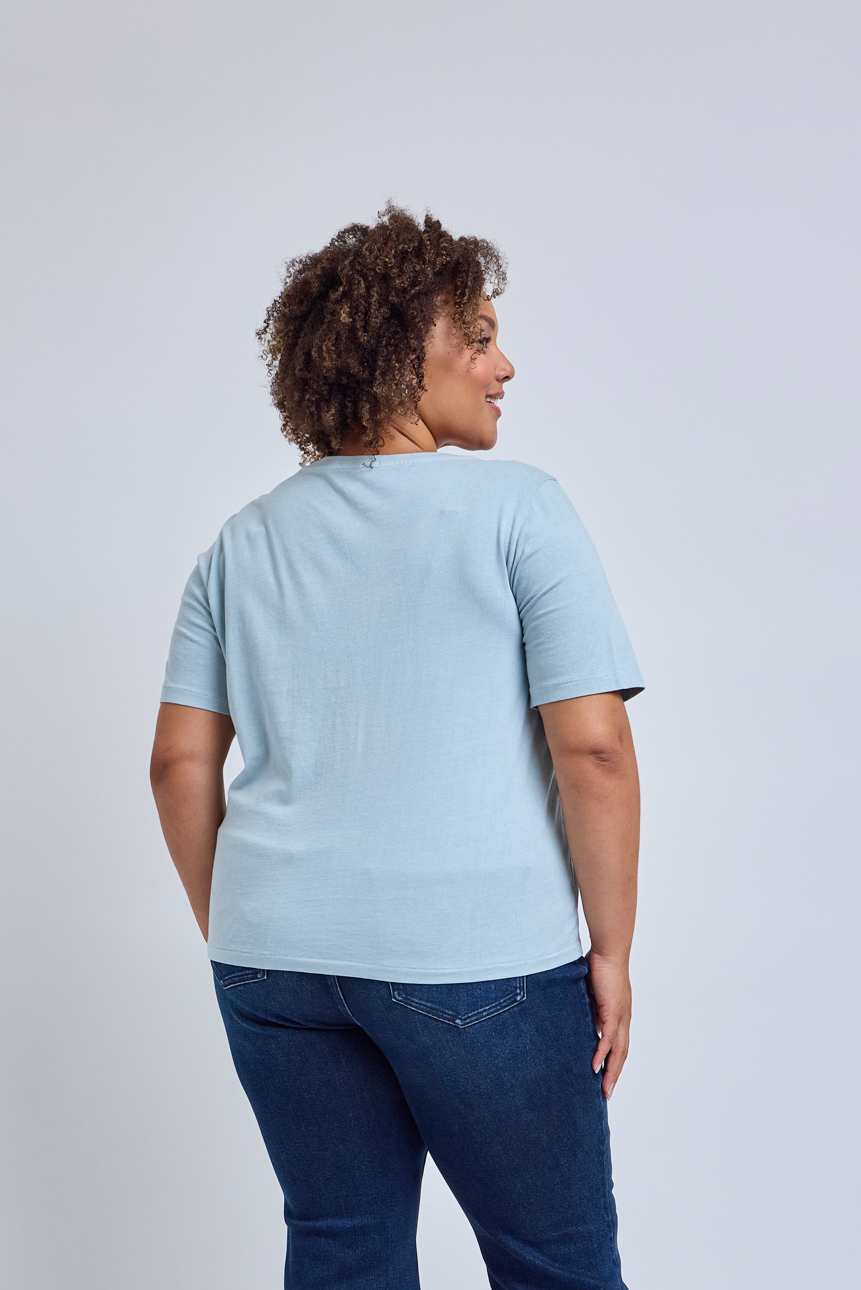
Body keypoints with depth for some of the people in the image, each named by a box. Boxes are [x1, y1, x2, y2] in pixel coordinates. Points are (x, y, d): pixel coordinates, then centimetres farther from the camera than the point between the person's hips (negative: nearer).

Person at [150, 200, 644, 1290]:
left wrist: (232, 937, 16)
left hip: (276, 958, 5)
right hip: (478, 960, -5)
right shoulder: (516, 506, -8)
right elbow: (593, 748, -13)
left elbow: (179, 764, 7)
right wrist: (611, 952, -3)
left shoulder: (246, 539, 7)